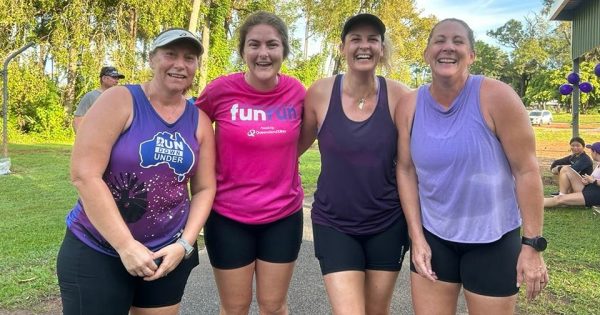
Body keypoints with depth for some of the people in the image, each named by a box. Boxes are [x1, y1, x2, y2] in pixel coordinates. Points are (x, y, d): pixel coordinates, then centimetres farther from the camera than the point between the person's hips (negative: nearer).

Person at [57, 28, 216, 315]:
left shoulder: (199, 121, 2)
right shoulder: (119, 101, -9)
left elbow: (205, 188, 5)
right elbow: (84, 175, -16)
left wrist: (185, 244, -7)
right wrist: (126, 245, -18)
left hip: (169, 252, 4)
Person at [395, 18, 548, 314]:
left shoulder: (496, 97, -15)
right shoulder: (409, 106, -6)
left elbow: (527, 170, -12)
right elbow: (406, 170, 0)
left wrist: (532, 245, -12)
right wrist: (417, 237, -3)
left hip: (493, 238, -2)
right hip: (432, 235, 3)